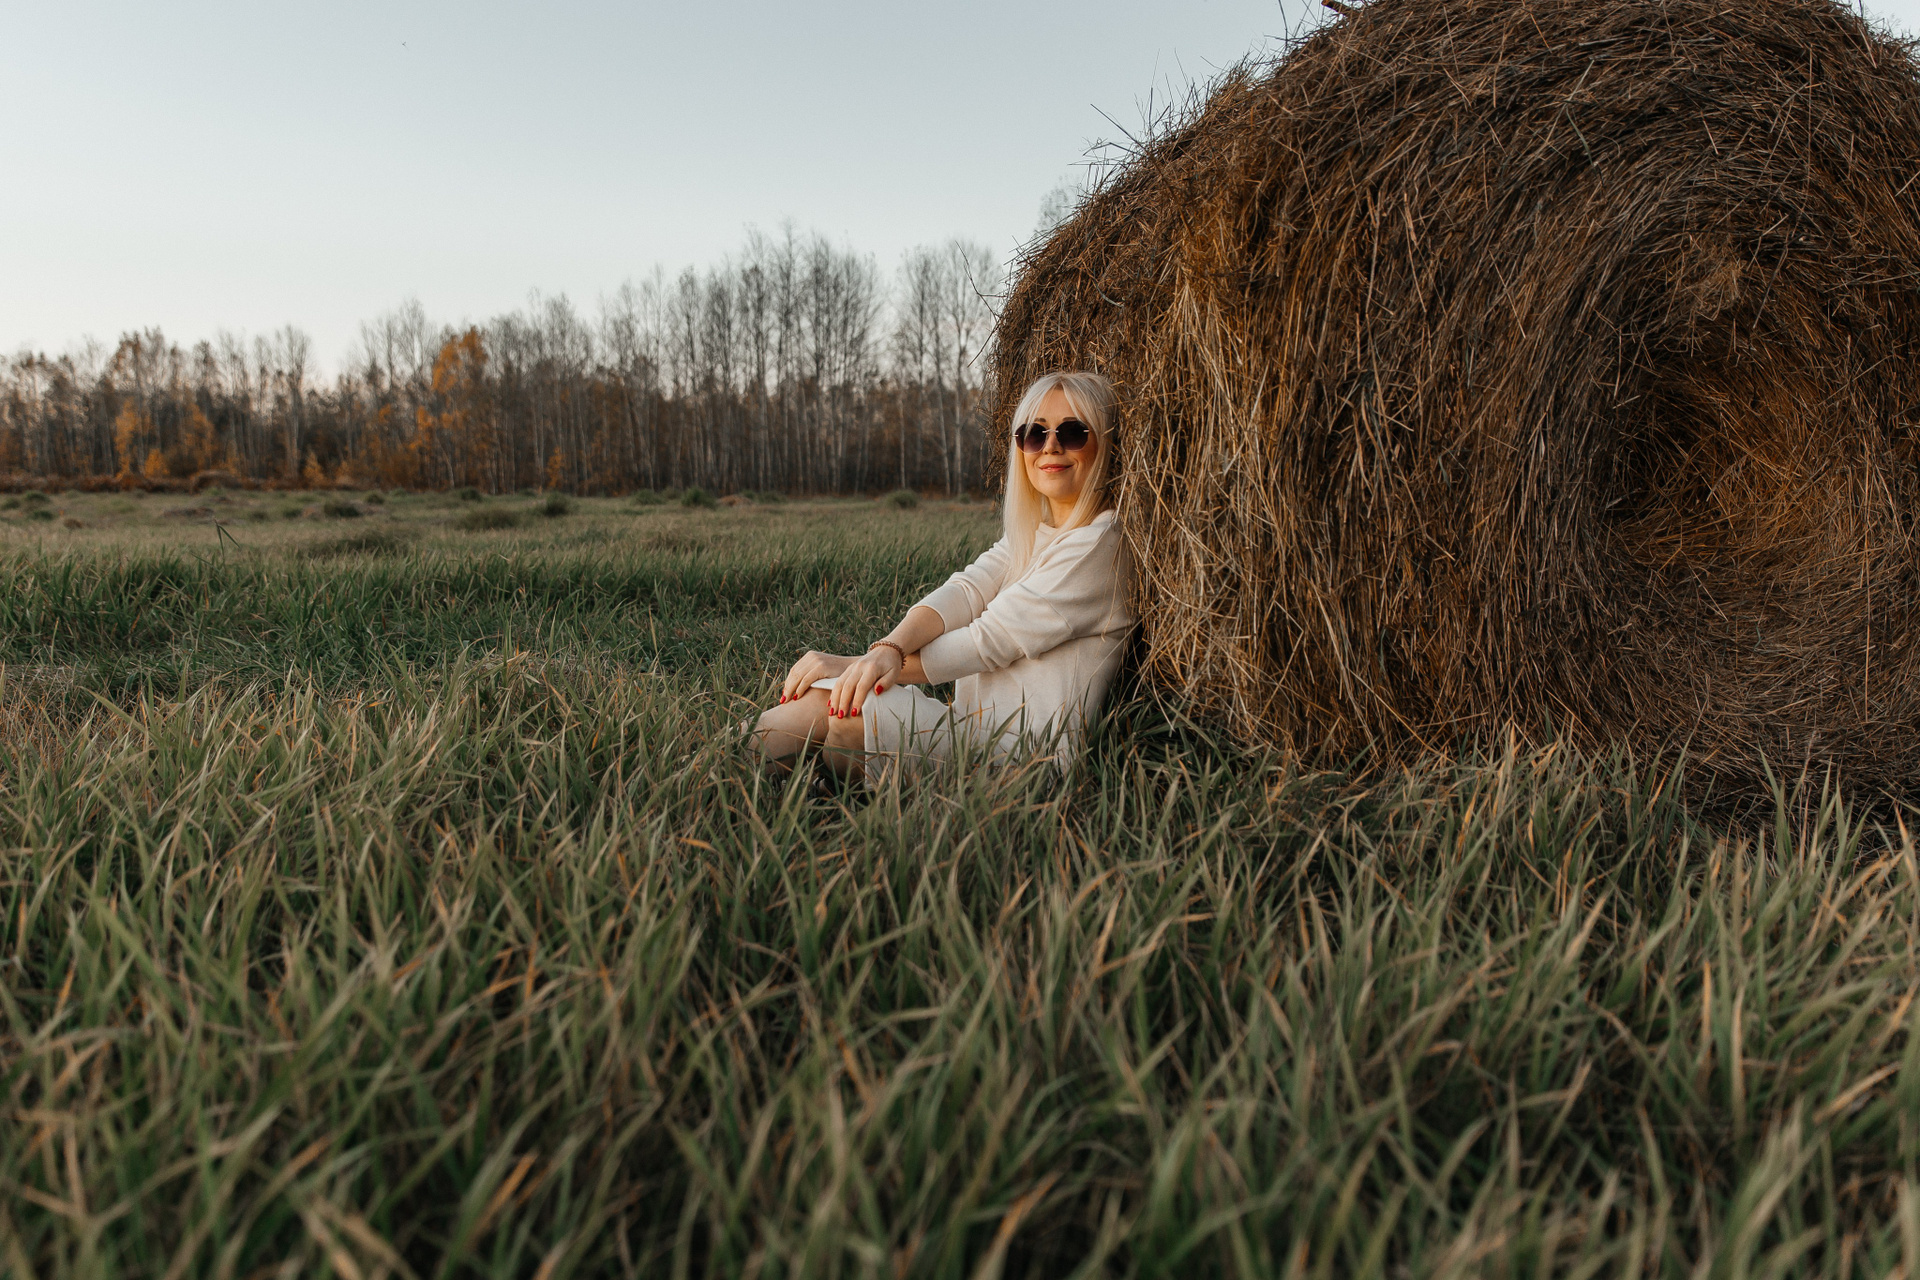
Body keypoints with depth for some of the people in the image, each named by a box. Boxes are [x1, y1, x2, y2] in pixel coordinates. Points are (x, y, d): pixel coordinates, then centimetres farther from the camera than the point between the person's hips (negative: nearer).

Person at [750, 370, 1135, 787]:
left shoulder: (1101, 542, -11)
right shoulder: (1032, 531, 17)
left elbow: (992, 639, -15)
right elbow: (966, 590, -1)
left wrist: (857, 665, -15)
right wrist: (890, 649, -23)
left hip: (1023, 749, -8)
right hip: (978, 724, 8)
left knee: (825, 703, -21)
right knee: (820, 692, -9)